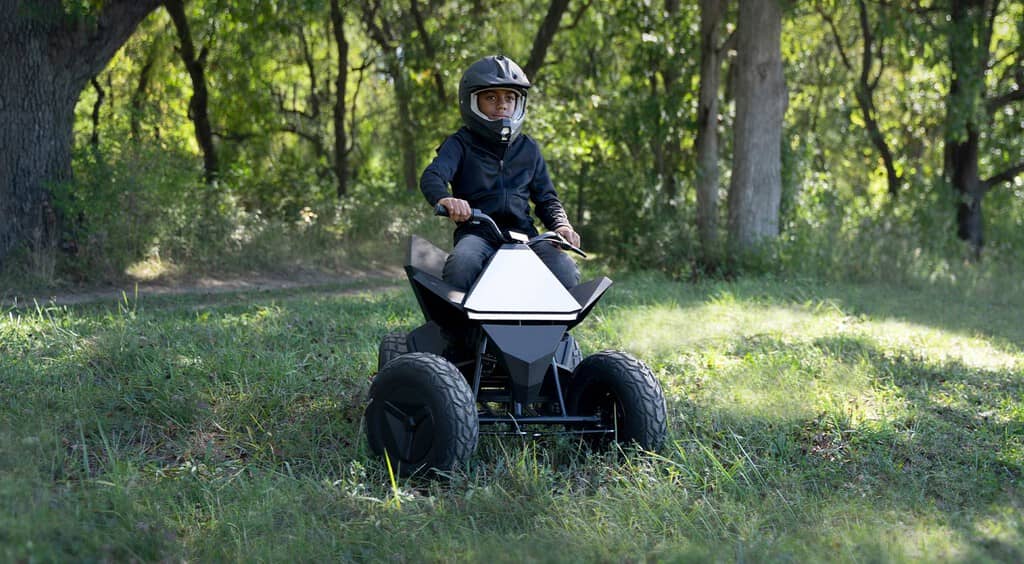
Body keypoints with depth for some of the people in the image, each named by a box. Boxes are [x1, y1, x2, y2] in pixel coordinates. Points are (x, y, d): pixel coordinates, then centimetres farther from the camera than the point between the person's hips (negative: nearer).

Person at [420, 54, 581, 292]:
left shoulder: (528, 148, 21)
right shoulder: (461, 144, 7)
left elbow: (545, 197, 21)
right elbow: (432, 176, -11)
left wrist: (561, 225, -3)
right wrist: (444, 199, -37)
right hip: (477, 233, -3)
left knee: (566, 272, -25)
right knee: (460, 266, -38)